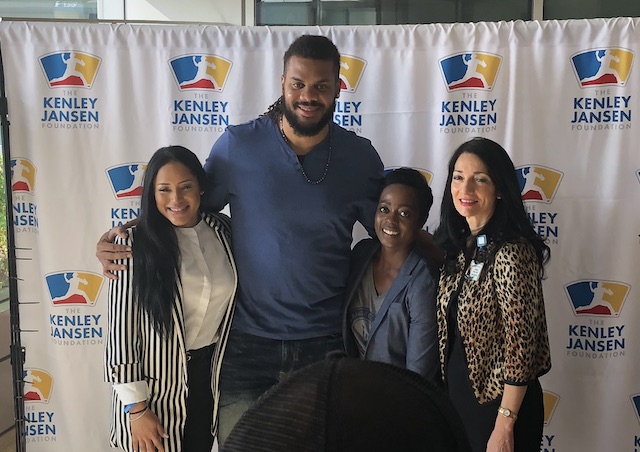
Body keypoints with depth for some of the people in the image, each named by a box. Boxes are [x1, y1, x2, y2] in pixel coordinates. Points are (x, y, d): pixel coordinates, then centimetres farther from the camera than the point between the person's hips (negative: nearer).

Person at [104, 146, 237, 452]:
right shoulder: (135, 244, -16)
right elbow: (121, 327, -13)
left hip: (208, 374, 4)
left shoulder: (222, 231, -3)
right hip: (156, 382, -4)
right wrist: (137, 408, -13)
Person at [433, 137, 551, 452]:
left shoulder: (510, 253, -21)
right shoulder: (457, 246, 2)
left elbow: (520, 346, -21)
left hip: (496, 402, -7)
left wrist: (504, 426, -18)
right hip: (457, 395, 7)